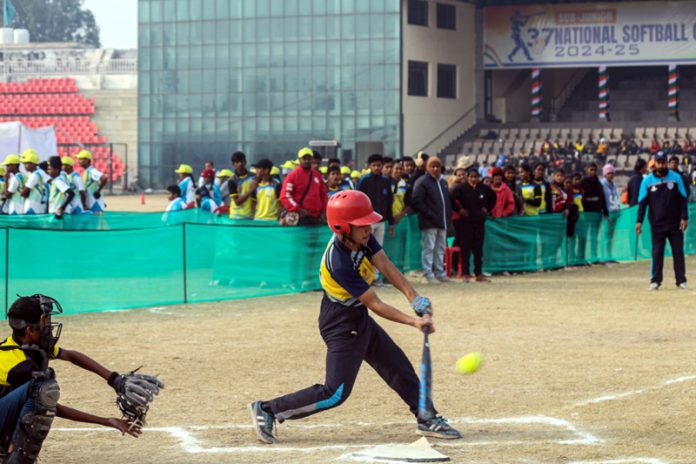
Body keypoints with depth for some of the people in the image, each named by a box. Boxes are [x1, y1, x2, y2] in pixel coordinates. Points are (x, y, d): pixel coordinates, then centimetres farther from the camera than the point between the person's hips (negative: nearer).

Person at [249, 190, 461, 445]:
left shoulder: (362, 237, -10)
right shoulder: (339, 264, -33)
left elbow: (386, 266, -14)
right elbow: (375, 305, -29)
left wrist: (414, 297, -26)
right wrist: (413, 321, -33)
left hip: (359, 319, 9)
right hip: (341, 325, -9)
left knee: (399, 366, 14)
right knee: (336, 393, -9)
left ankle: (427, 419, 27)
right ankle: (267, 410, -1)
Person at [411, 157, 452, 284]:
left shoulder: (443, 182, 19)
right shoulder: (422, 182, -6)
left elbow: (447, 201, 25)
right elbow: (417, 202, -14)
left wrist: (448, 216, 10)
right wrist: (430, 215, -18)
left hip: (442, 222, 8)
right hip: (429, 222, -8)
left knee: (441, 248, 11)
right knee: (428, 247, -6)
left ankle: (440, 273, 18)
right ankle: (428, 275, -5)